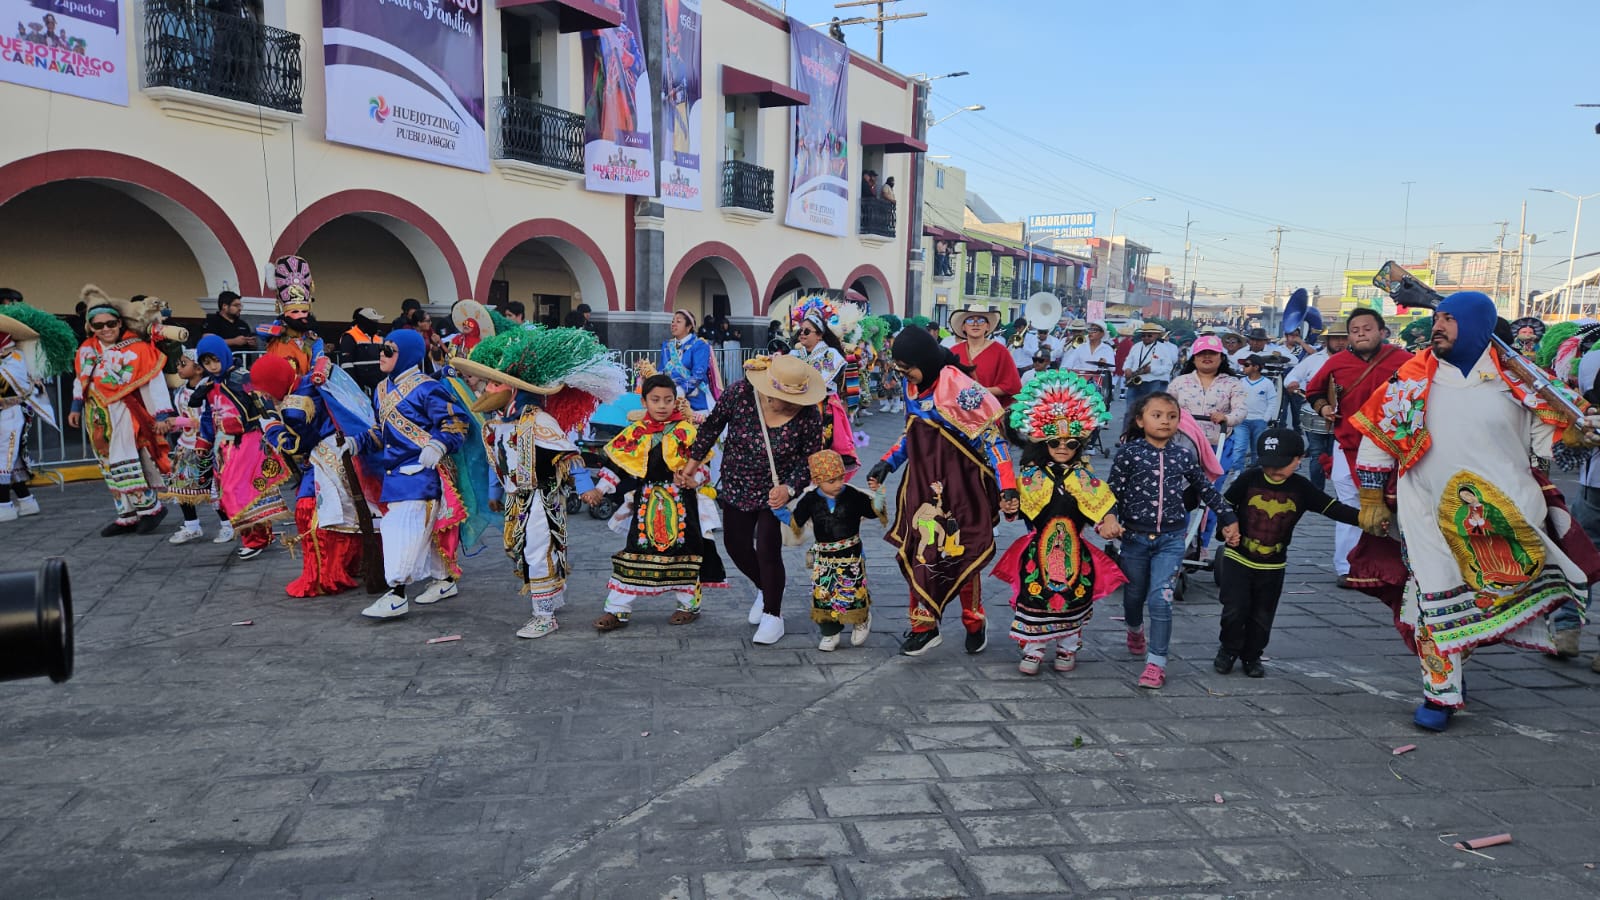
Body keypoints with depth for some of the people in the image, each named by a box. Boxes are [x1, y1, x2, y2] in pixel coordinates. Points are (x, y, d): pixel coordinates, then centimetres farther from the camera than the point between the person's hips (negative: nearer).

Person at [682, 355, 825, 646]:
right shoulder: (739, 393, -21)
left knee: (768, 550, -10)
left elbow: (811, 458, -10)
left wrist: (790, 488, -26)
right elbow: (712, 426, -4)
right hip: (737, 487, 3)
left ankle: (773, 616, 11)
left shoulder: (808, 414, -23)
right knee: (737, 547, 11)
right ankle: (765, 590, 41)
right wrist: (692, 464, 1)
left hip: (777, 491, -3)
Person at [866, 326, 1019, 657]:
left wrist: (1007, 486, -22)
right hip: (922, 484, 6)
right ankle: (924, 626, 15)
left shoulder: (959, 389, -18)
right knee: (918, 553, 3)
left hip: (961, 487, -6)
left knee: (961, 555, 3)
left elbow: (992, 438, -16)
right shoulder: (911, 386, 4)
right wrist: (887, 464, 9)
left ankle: (975, 623, 25)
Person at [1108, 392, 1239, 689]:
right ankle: (1135, 630, 51)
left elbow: (1206, 490, 12)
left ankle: (1157, 662, -1)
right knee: (1134, 594, 18)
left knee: (1161, 599, -11)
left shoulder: (1184, 455, 1)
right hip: (1135, 536, 0)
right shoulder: (1129, 452, -7)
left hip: (1171, 539, 0)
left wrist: (1229, 519, 15)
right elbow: (1113, 491, -5)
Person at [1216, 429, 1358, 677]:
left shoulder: (1301, 488, -5)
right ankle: (1228, 650, 20)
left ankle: (1252, 656, 30)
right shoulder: (1249, 479, -10)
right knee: (1234, 610, -4)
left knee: (1262, 616, 10)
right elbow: (1225, 504, 0)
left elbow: (1332, 508, -9)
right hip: (1238, 558, -2)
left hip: (1273, 566, 2)